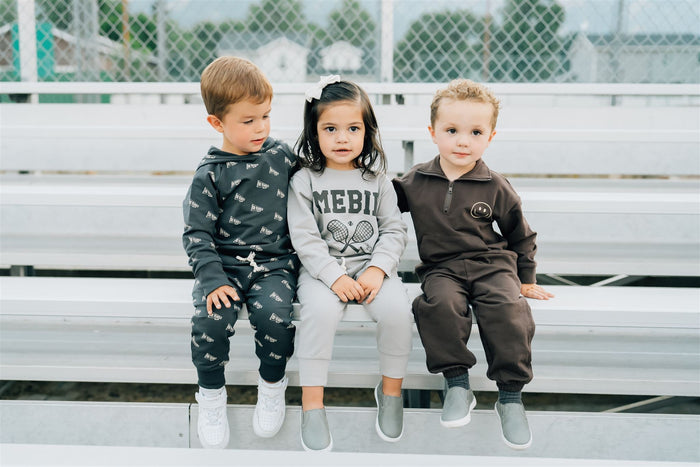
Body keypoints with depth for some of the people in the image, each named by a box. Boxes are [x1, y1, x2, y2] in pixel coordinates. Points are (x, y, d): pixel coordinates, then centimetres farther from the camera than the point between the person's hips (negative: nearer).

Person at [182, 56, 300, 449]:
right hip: (225, 264, -1)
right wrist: (213, 280, -16)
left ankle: (272, 386, 1)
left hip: (274, 263, 1)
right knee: (212, 319, -28)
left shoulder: (282, 155, 7)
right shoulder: (210, 175, -1)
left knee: (274, 314, -29)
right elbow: (197, 235, -5)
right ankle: (212, 395, -1)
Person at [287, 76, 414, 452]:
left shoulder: (376, 179, 8)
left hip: (372, 265, 2)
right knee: (320, 311, -32)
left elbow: (394, 230, 5)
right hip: (322, 267, -2)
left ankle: (391, 390, -1)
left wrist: (378, 270, -12)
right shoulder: (304, 181, 1)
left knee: (398, 309, -26)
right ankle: (312, 403, -18)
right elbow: (304, 237, -6)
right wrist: (335, 276, -18)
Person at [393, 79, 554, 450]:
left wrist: (526, 279, 19)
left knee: (507, 309, -30)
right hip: (441, 268, 1)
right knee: (440, 304, -33)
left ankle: (511, 395, -17)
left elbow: (520, 234, 17)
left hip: (492, 263, 0)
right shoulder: (414, 182, 4)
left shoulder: (496, 187, 4)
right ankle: (457, 384, -19)